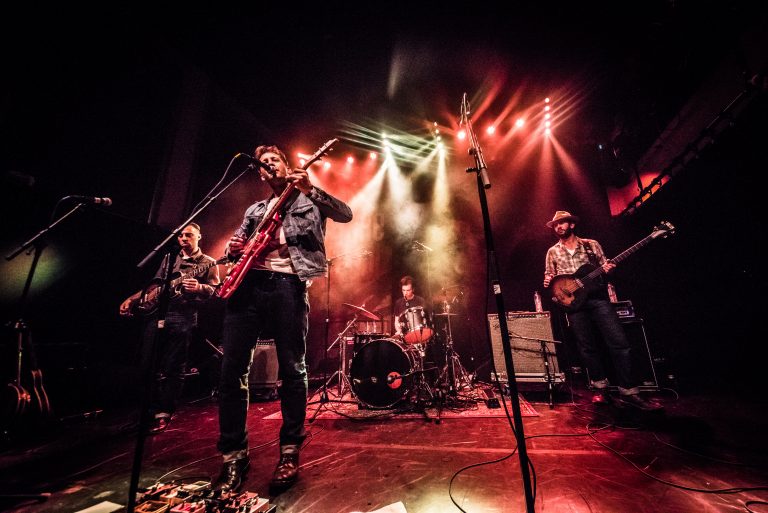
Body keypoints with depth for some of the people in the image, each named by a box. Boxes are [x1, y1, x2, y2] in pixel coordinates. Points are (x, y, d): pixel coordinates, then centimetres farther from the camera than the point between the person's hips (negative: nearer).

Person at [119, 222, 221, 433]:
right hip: (157, 313, 5)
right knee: (150, 364, 6)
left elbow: (214, 289, -6)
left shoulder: (208, 262, 4)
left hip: (183, 317, -5)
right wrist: (132, 298, 12)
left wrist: (199, 287, -27)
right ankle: (150, 411, 20)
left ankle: (164, 415, 9)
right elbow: (155, 284, 23)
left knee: (174, 368, -2)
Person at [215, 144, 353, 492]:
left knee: (292, 368, -1)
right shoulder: (255, 209, 29)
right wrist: (235, 247, 2)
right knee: (232, 369, 1)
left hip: (288, 283, -4)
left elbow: (345, 214, 0)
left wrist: (310, 189, -11)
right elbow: (232, 244, 27)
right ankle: (234, 454, 16)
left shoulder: (309, 201, 17)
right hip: (247, 282, 5)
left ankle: (290, 453, 14)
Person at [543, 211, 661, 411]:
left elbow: (604, 266, 12)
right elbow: (548, 275, 13)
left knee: (619, 342, -7)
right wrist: (547, 281, -9)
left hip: (597, 297, 0)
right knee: (587, 347, 5)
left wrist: (608, 269, -10)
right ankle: (600, 388, 20)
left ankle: (628, 393, 3)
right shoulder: (552, 252, 10)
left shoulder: (591, 244, 10)